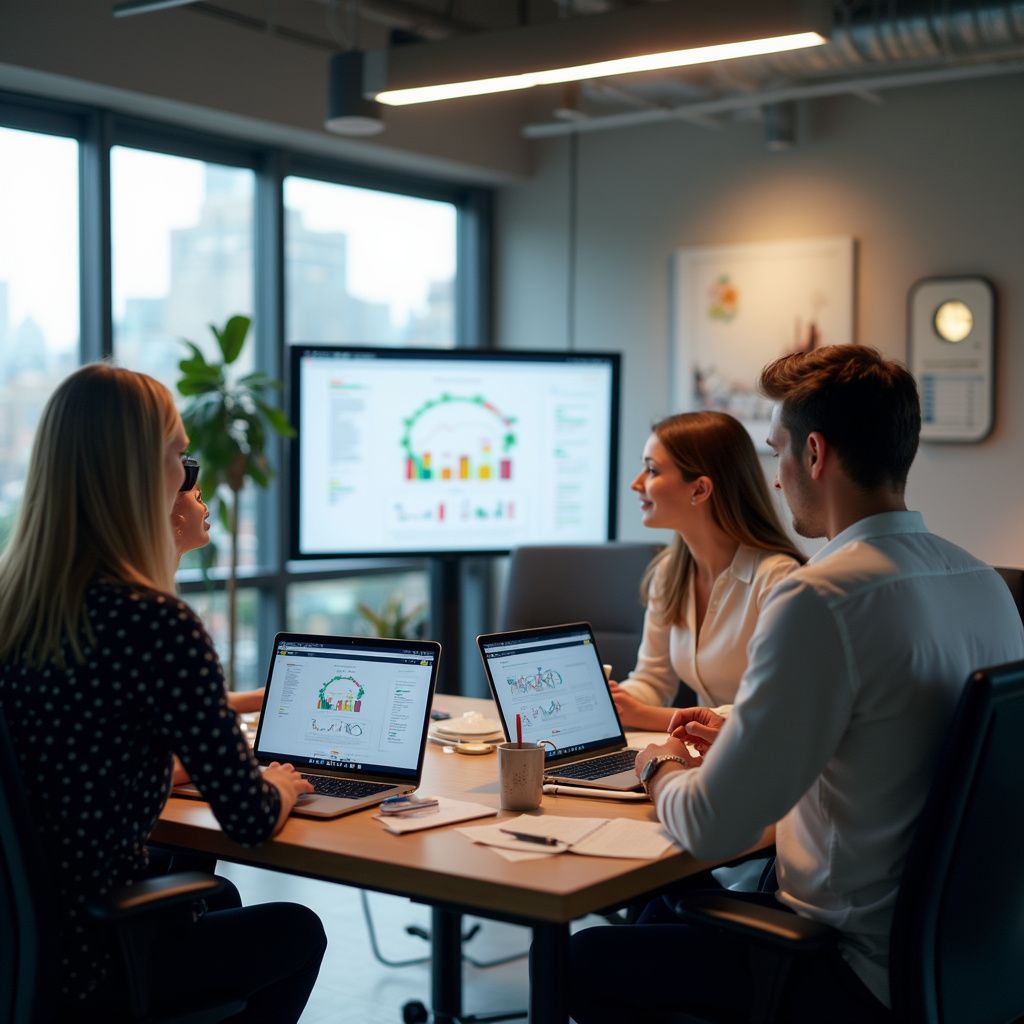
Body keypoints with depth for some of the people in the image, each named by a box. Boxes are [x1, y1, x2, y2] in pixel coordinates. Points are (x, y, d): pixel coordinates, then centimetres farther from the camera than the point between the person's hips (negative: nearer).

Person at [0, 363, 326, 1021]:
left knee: (216, 898, 34)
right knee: (297, 930, 21)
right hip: (91, 964, -7)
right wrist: (280, 789, 5)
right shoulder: (157, 623, -25)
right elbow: (250, 820, -18)